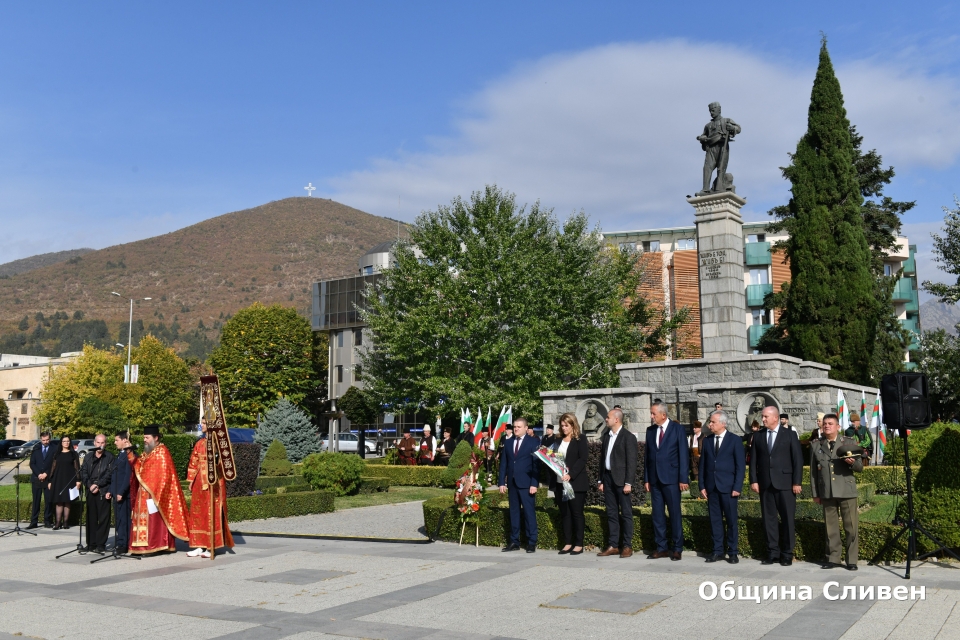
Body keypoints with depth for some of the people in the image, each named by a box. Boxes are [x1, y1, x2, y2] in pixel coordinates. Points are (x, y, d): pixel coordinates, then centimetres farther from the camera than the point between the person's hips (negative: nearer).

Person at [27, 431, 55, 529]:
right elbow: (32, 463, 6)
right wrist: (38, 474, -7)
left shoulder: (54, 450, 3)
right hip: (36, 478, 2)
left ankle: (47, 521, 6)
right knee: (36, 501, 2)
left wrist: (46, 474, -10)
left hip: (48, 479, -2)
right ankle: (34, 522, 5)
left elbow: (54, 465, 0)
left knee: (48, 501, -1)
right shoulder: (36, 449, 10)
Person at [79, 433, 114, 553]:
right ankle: (91, 544, 14)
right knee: (91, 519, 7)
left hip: (103, 491, -4)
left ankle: (100, 544, 0)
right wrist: (89, 485, -7)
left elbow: (109, 474, -5)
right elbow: (83, 472, 8)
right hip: (90, 491, 4)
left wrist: (98, 485, -12)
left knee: (103, 519, -4)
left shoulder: (110, 457, 3)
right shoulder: (88, 457, 16)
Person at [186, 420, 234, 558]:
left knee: (212, 511, -5)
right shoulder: (200, 443, 15)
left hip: (214, 480, -7)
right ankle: (200, 546, 10)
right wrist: (191, 481, 13)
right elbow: (194, 462, 17)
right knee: (198, 511, 5)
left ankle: (211, 547, 0)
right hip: (200, 482, 7)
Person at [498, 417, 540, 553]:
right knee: (514, 512, 9)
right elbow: (503, 463, 13)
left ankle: (532, 543, 4)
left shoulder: (533, 442, -1)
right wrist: (502, 482, 6)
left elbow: (536, 464, -5)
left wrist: (534, 484, -12)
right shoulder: (509, 442, 13)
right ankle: (514, 542, 15)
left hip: (526, 484, -5)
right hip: (512, 483, 5)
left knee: (529, 512, -2)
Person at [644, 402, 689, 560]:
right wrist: (646, 479, 9)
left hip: (671, 478, -5)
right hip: (655, 479, 5)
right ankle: (661, 548, 14)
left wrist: (683, 479, -10)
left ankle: (677, 549, 9)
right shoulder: (650, 431, 12)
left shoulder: (677, 429, -2)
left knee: (675, 513, 0)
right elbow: (648, 456, 13)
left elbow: (683, 455, -5)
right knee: (657, 514, 6)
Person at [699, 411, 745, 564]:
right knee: (715, 520, 7)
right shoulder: (707, 440, 11)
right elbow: (702, 464, 12)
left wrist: (737, 487, -10)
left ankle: (733, 552, 10)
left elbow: (741, 466, -3)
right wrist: (702, 485, 5)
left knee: (731, 520, 0)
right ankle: (718, 551, 15)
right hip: (711, 487, 4)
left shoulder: (735, 441, -1)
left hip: (728, 487, -4)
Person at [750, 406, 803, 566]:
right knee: (768, 519, 5)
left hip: (785, 484, -3)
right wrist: (753, 480, 0)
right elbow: (753, 460, 10)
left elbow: (798, 459, -1)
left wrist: (797, 482, -7)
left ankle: (787, 555, 8)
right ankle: (773, 553, 12)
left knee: (787, 519, 0)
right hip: (765, 485, 3)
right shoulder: (758, 437, 12)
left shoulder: (790, 435, 3)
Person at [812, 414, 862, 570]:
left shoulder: (850, 442, 7)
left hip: (847, 491, -2)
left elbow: (860, 467, 6)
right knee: (831, 527, 5)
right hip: (827, 493, 2)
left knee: (851, 527, -3)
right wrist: (815, 493, 10)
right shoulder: (815, 445, 11)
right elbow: (813, 471, 13)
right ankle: (833, 559, 15)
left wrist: (852, 462, -17)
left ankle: (852, 560, 6)